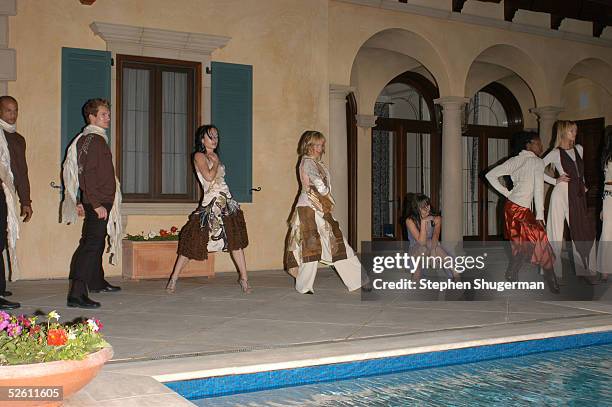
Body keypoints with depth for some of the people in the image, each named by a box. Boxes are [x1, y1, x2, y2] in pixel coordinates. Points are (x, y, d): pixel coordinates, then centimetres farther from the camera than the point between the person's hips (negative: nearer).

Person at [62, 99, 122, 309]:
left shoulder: (98, 138, 18)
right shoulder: (92, 139, -13)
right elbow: (88, 174, -21)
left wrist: (82, 201, 21)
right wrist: (97, 204, -24)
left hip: (100, 202, 11)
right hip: (97, 203, -11)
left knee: (96, 243, 23)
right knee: (91, 245, -15)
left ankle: (97, 281, 39)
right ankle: (77, 293, -18)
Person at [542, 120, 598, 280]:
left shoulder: (579, 149, 14)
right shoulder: (555, 153, -2)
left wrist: (583, 184, 15)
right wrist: (555, 181, -8)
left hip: (579, 195, 5)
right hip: (562, 192, -5)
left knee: (584, 230, 3)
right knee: (557, 231, -1)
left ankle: (584, 269, 10)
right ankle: (552, 268, 6)